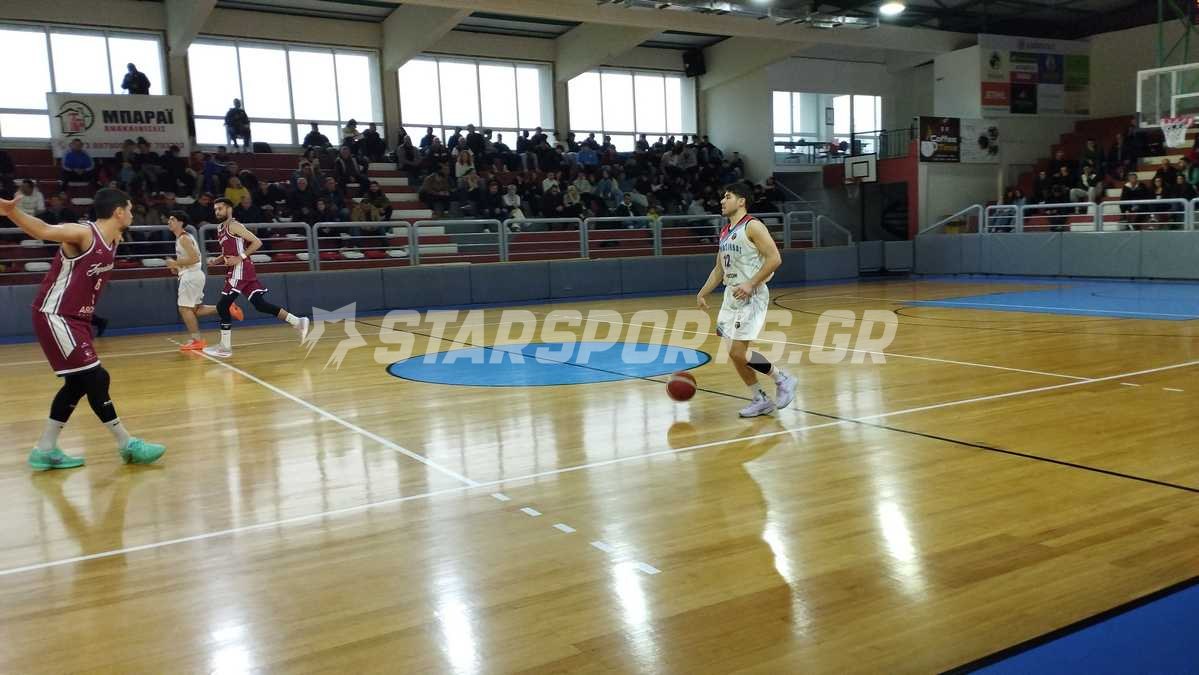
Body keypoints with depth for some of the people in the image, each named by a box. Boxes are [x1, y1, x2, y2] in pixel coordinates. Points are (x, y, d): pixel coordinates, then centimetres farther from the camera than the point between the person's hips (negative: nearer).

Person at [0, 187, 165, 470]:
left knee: (78, 383, 12)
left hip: (76, 319, 10)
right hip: (55, 317, -10)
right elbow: (42, 230, -32)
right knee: (95, 378, -8)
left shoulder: (112, 242, 8)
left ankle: (45, 451, 21)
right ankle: (127, 445, 1)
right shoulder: (83, 234, -17)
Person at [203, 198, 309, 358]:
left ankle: (225, 347, -1)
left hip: (240, 270, -9)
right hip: (236, 271, 9)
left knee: (223, 306, -7)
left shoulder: (234, 226, -9)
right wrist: (216, 261, 13)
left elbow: (257, 242, -15)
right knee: (260, 304, 3)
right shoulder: (221, 230, 20)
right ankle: (298, 322, 2)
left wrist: (240, 258, -18)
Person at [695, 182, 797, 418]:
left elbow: (775, 258, -18)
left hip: (751, 296, -9)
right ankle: (760, 400, 20)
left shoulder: (752, 226, -11)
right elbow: (719, 269, 21)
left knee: (738, 352, -12)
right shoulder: (725, 232, 15)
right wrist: (702, 293, 12)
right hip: (731, 295, 9)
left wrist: (751, 284, -23)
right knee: (735, 354, 8)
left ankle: (783, 379, 7)